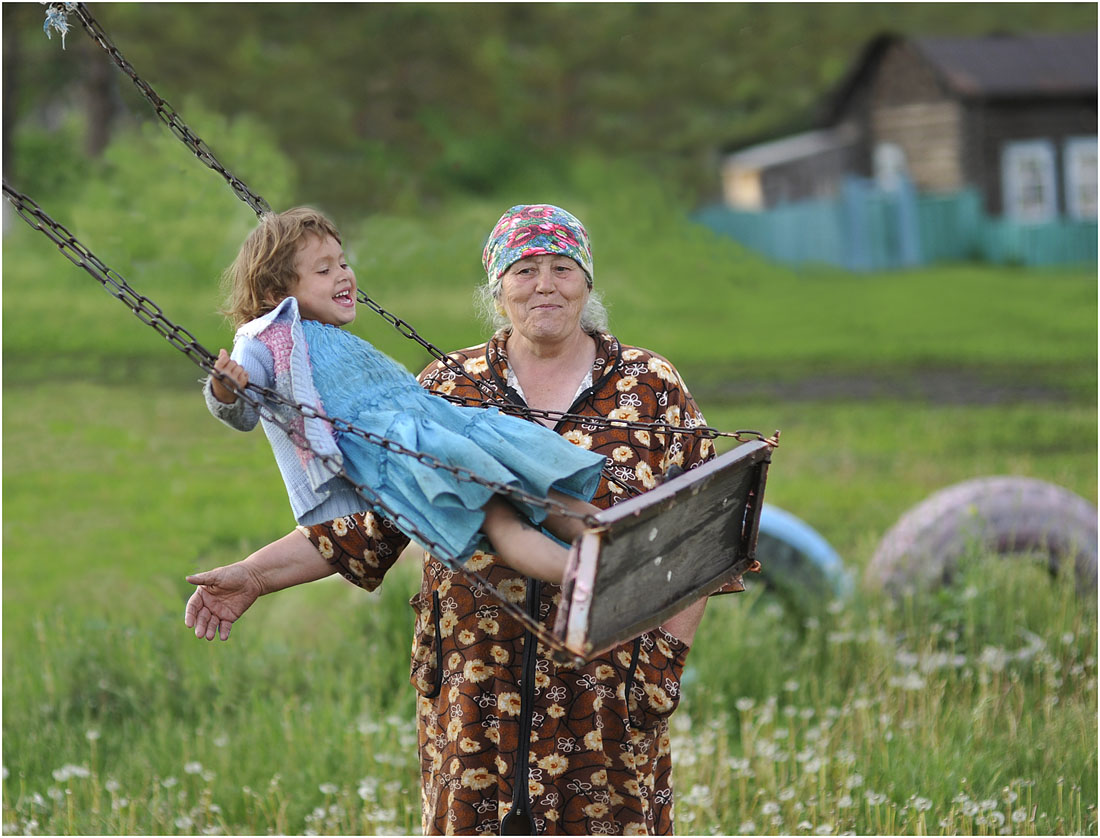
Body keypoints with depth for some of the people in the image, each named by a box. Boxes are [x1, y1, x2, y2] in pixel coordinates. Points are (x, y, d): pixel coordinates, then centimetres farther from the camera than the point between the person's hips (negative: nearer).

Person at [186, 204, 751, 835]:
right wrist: (256, 575, -2)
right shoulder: (445, 391, 6)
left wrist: (668, 653, -7)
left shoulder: (651, 388, 4)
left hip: (609, 688, -1)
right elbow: (366, 516, 6)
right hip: (477, 685, 1)